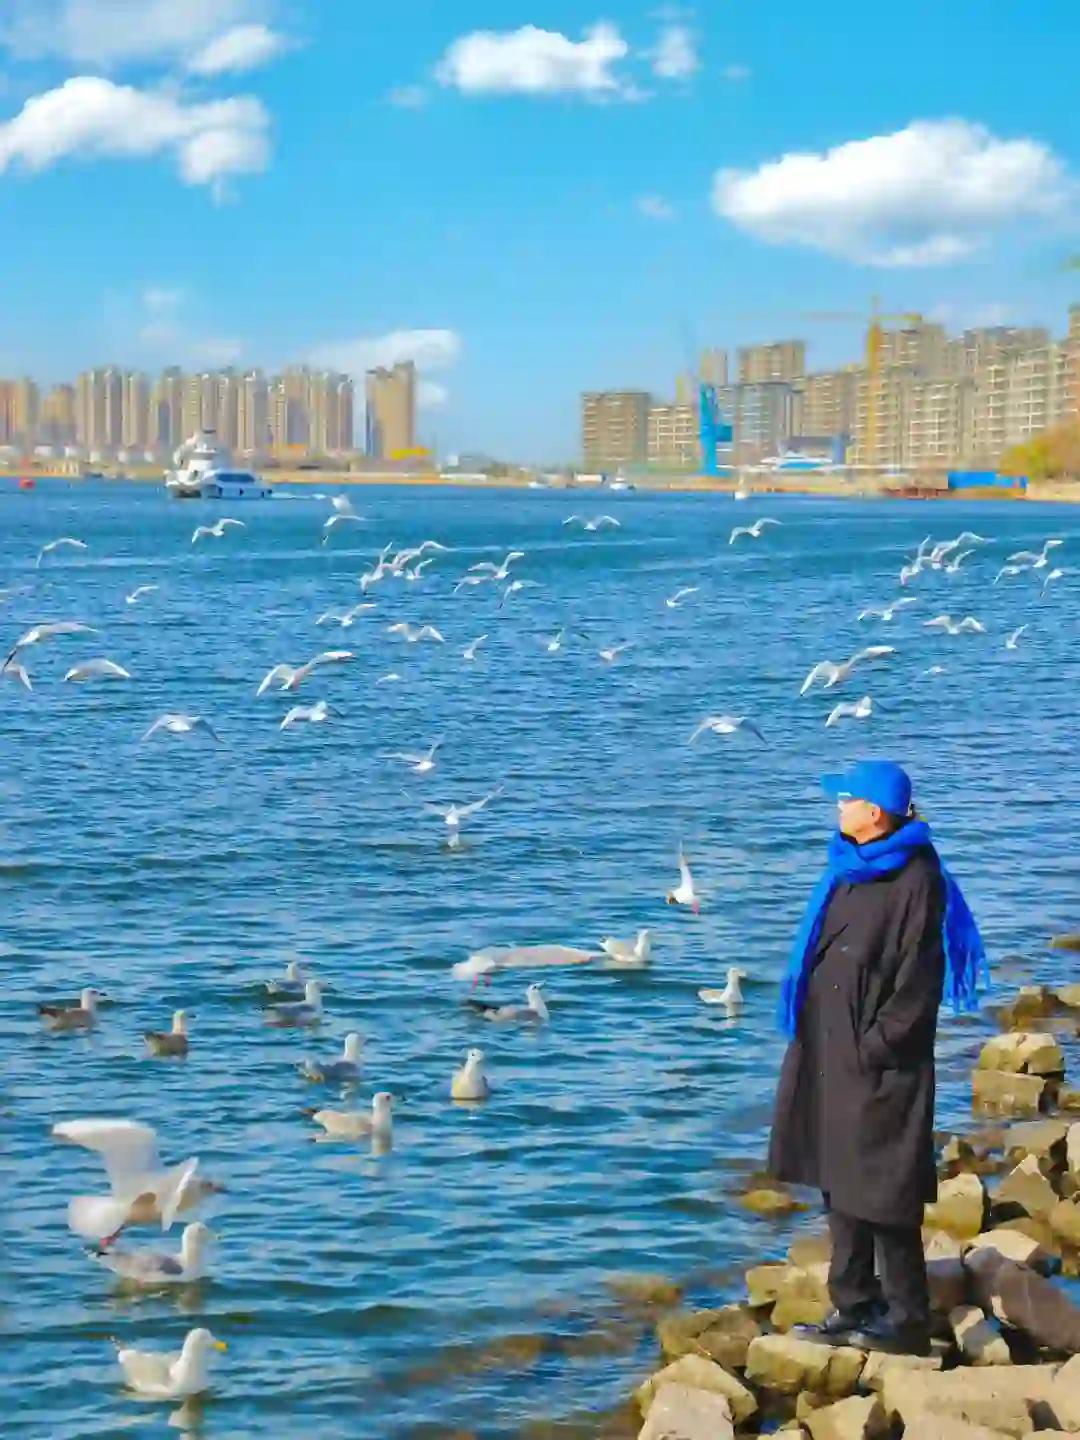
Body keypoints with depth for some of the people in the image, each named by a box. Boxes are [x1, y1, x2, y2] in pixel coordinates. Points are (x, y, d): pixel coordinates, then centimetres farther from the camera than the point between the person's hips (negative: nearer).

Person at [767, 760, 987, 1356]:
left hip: (878, 1068, -9)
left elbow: (918, 979, -15)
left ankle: (906, 1318, 6)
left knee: (881, 1190, -4)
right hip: (828, 1055, 9)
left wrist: (875, 1048, -17)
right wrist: (810, 1038, 13)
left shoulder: (915, 879, -13)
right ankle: (852, 1309, 20)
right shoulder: (848, 870, 12)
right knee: (838, 1183, 12)